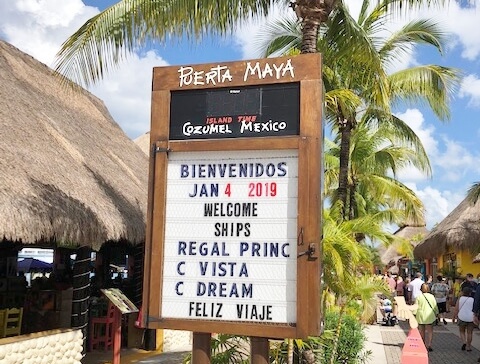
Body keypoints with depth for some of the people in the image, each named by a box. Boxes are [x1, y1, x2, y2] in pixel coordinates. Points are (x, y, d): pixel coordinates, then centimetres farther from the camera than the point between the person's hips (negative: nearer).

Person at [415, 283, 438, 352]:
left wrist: (415, 314, 6)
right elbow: (435, 306, 1)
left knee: (422, 331, 13)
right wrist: (436, 313, 15)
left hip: (420, 316, 1)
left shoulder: (419, 297, -5)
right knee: (430, 331, 5)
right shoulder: (431, 296, -4)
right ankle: (429, 344, -7)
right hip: (429, 316, -1)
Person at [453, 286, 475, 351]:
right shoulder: (473, 300, -1)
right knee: (470, 333, 13)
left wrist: (454, 317, 5)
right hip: (471, 318, 0)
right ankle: (468, 346, 16)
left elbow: (456, 309, -4)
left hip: (462, 318, 0)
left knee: (462, 331, 18)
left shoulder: (460, 298, -1)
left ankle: (464, 342, -3)